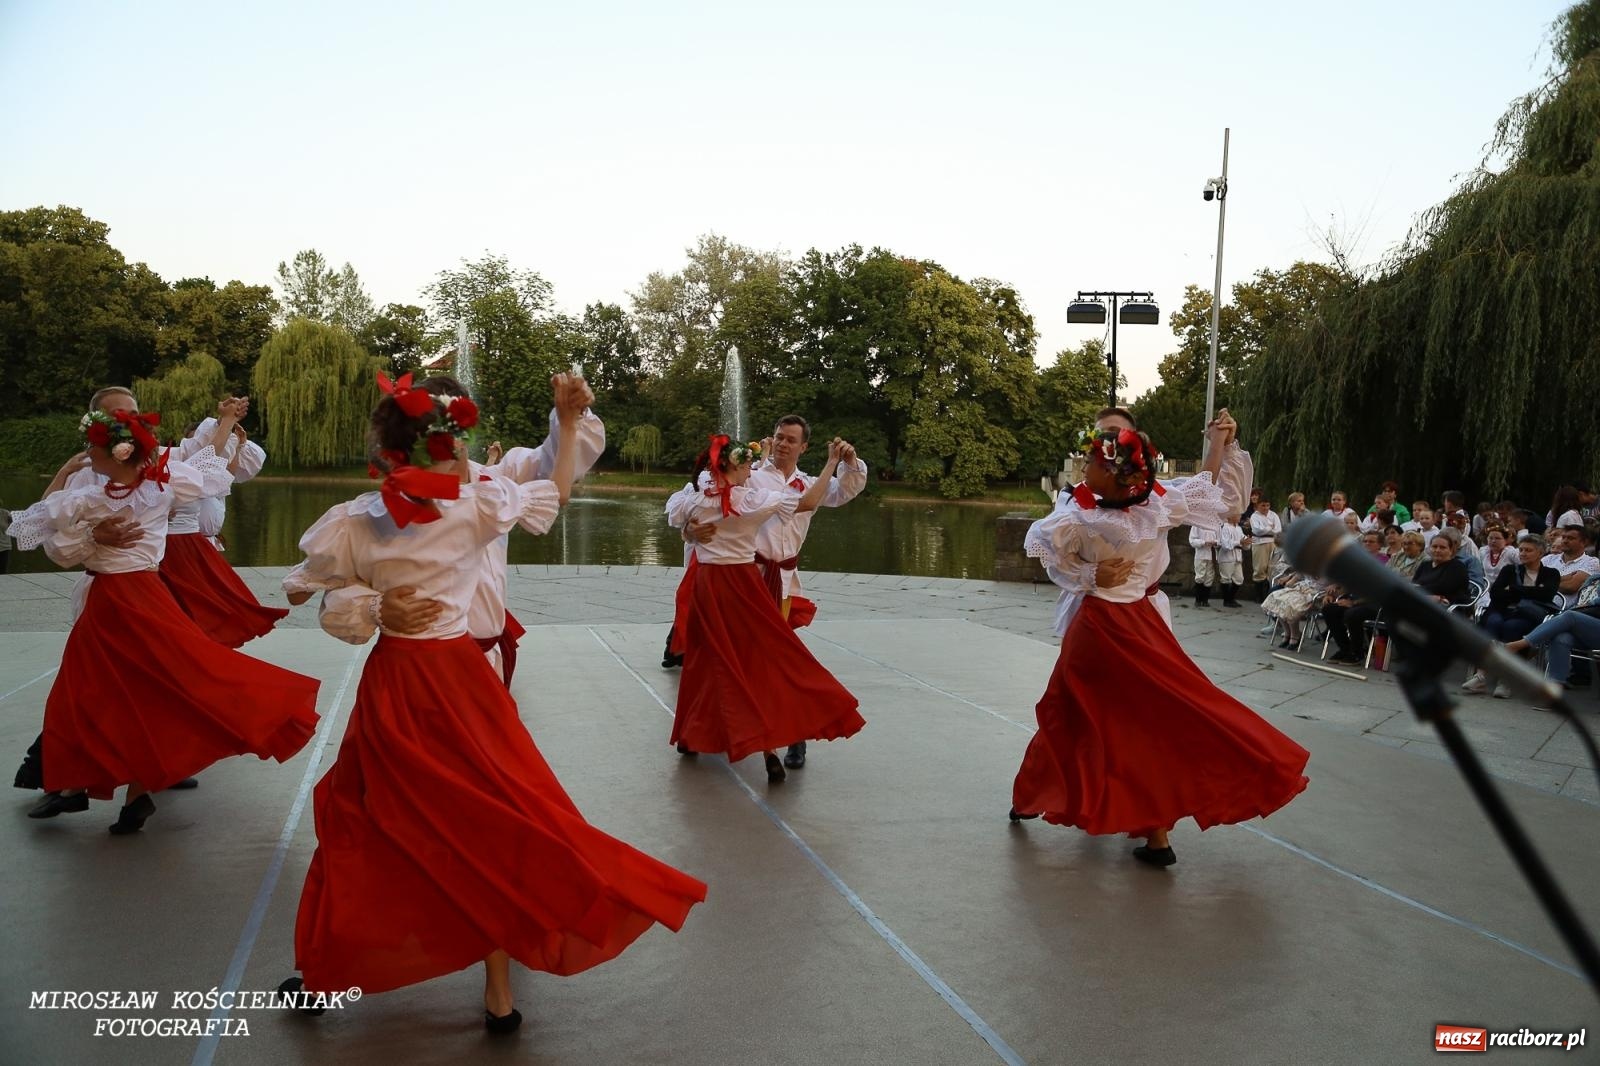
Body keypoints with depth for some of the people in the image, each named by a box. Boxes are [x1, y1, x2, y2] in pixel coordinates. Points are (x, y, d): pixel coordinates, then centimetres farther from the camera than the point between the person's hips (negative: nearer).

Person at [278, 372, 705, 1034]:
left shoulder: (357, 519, -6)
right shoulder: (479, 504, -8)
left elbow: (297, 591, 6)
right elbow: (557, 492, 8)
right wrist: (569, 422, 16)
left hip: (390, 681, 1)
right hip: (459, 677, -1)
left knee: (364, 820, 18)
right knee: (492, 821, 9)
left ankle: (320, 974, 33)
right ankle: (499, 996, 17)